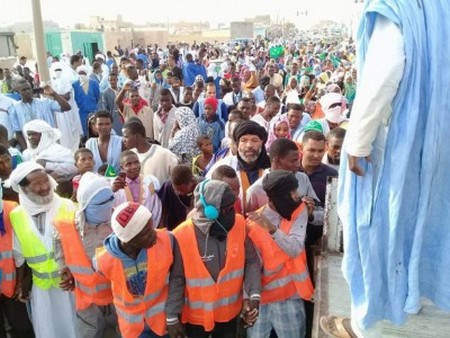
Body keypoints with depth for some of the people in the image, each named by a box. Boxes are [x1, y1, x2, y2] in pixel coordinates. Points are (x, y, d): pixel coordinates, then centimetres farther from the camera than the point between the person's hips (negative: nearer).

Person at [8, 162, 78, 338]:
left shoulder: (68, 207, -13)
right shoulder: (16, 216, -4)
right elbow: (19, 255, 6)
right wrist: (20, 283, 11)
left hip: (72, 279, -2)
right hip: (41, 285, 2)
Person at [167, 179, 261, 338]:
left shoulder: (239, 224, -13)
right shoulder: (182, 236, -22)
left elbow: (252, 262, -3)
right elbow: (176, 280, -12)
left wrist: (253, 294, -15)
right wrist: (172, 317, -8)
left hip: (230, 313, 3)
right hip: (196, 317, -2)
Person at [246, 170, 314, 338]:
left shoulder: (299, 211, -7)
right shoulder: (253, 222, -12)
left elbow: (295, 250, -21)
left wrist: (272, 229, -34)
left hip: (290, 296, 1)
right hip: (262, 295, -1)